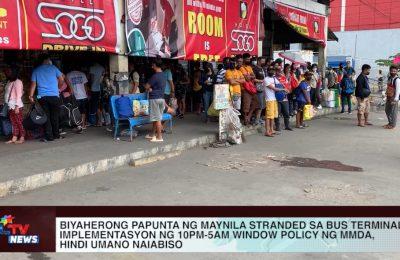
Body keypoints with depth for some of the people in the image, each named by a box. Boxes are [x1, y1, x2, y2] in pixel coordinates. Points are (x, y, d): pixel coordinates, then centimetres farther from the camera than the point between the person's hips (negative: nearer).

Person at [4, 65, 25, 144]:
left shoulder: (17, 82, -9)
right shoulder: (9, 82, 15)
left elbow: (19, 95, -13)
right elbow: (8, 95, 16)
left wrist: (17, 106, -17)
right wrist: (8, 105, 10)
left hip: (16, 106, -8)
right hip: (10, 106, 8)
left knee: (19, 123, -4)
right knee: (13, 123, 7)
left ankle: (22, 138, 1)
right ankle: (14, 138, 9)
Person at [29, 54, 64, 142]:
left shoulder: (36, 70, 9)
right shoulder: (53, 67, 4)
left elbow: (33, 84, 3)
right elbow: (61, 80, 5)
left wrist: (31, 96, 4)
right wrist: (57, 87, 23)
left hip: (42, 97, 1)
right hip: (54, 96, -1)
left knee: (46, 117, 4)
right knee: (55, 117, 8)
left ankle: (49, 136, 2)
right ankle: (56, 135, 15)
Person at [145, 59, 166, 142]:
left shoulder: (155, 76, -18)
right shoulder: (163, 75, 9)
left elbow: (147, 87, -13)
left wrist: (149, 89, 8)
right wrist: (151, 89, 0)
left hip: (154, 98, -8)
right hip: (161, 98, 9)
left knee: (157, 118, -4)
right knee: (156, 118, 16)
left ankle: (159, 137, 0)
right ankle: (153, 134, 27)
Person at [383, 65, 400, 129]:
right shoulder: (389, 78, 9)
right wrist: (386, 96, 14)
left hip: (393, 98, -9)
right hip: (388, 97, 9)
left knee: (393, 112, 1)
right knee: (387, 110, 17)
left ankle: (392, 125, 12)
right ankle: (390, 123, 31)